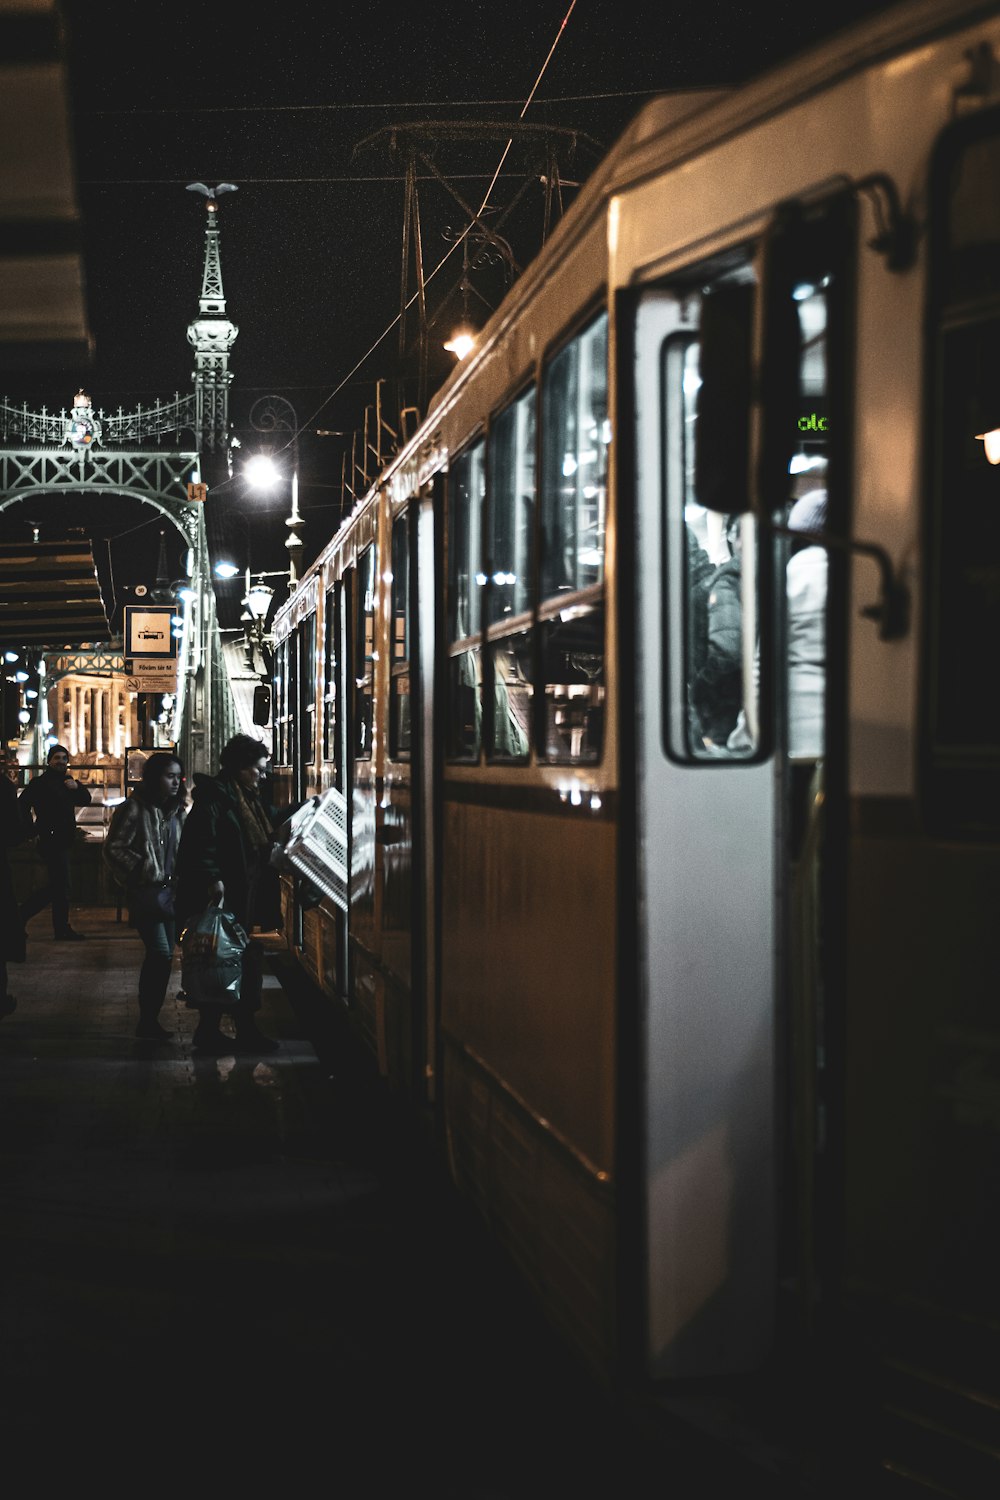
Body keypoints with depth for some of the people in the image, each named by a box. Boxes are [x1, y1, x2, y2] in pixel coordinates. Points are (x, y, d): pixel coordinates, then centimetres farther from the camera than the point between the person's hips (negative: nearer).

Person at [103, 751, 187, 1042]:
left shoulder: (177, 810, 10)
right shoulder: (134, 808, -11)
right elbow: (114, 849, -11)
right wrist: (143, 871, -10)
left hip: (171, 890, 7)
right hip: (147, 892, -7)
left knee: (159, 958, 10)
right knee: (161, 955, -14)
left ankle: (150, 1020, 18)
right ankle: (147, 1023, -7)